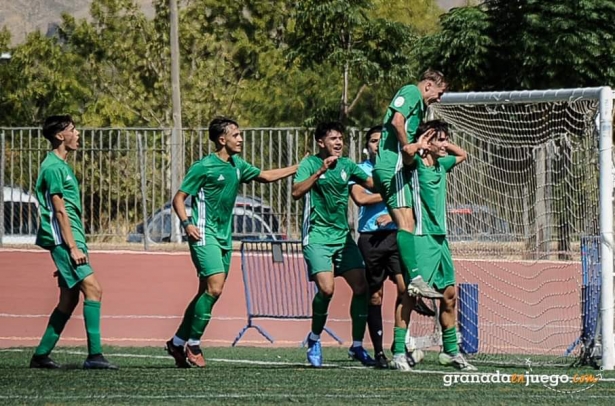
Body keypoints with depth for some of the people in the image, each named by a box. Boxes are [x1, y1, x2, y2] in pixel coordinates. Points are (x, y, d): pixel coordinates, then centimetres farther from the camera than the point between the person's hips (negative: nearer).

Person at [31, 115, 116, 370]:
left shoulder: (61, 165, 20)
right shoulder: (53, 167, -11)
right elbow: (59, 211, -16)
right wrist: (73, 248, -19)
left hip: (71, 239, 10)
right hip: (64, 239, -10)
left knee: (69, 300, 10)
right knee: (92, 289, -17)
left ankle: (41, 355, 14)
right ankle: (94, 355, -21)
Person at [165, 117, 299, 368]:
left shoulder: (237, 166, 12)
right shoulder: (203, 167, -10)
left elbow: (265, 176, 27)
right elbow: (178, 198, -8)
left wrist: (298, 168, 21)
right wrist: (186, 223, -23)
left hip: (224, 236, 8)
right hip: (204, 234, -8)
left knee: (207, 292, 9)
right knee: (214, 288, -20)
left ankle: (178, 342, 19)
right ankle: (193, 344, -10)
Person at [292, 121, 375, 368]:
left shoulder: (346, 165, 10)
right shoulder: (310, 164, -5)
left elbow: (373, 184, 12)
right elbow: (296, 192, -20)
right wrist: (320, 171, -29)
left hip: (343, 235, 5)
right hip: (317, 235, -5)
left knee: (361, 287, -5)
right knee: (326, 288, -21)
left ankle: (357, 345, 8)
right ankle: (314, 338, 2)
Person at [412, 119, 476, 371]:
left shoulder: (441, 164, 15)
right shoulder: (417, 164, -8)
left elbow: (462, 155, 34)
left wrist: (445, 145, 18)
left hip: (440, 237, 8)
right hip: (422, 236, -8)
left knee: (449, 295, 11)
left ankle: (450, 350, 19)